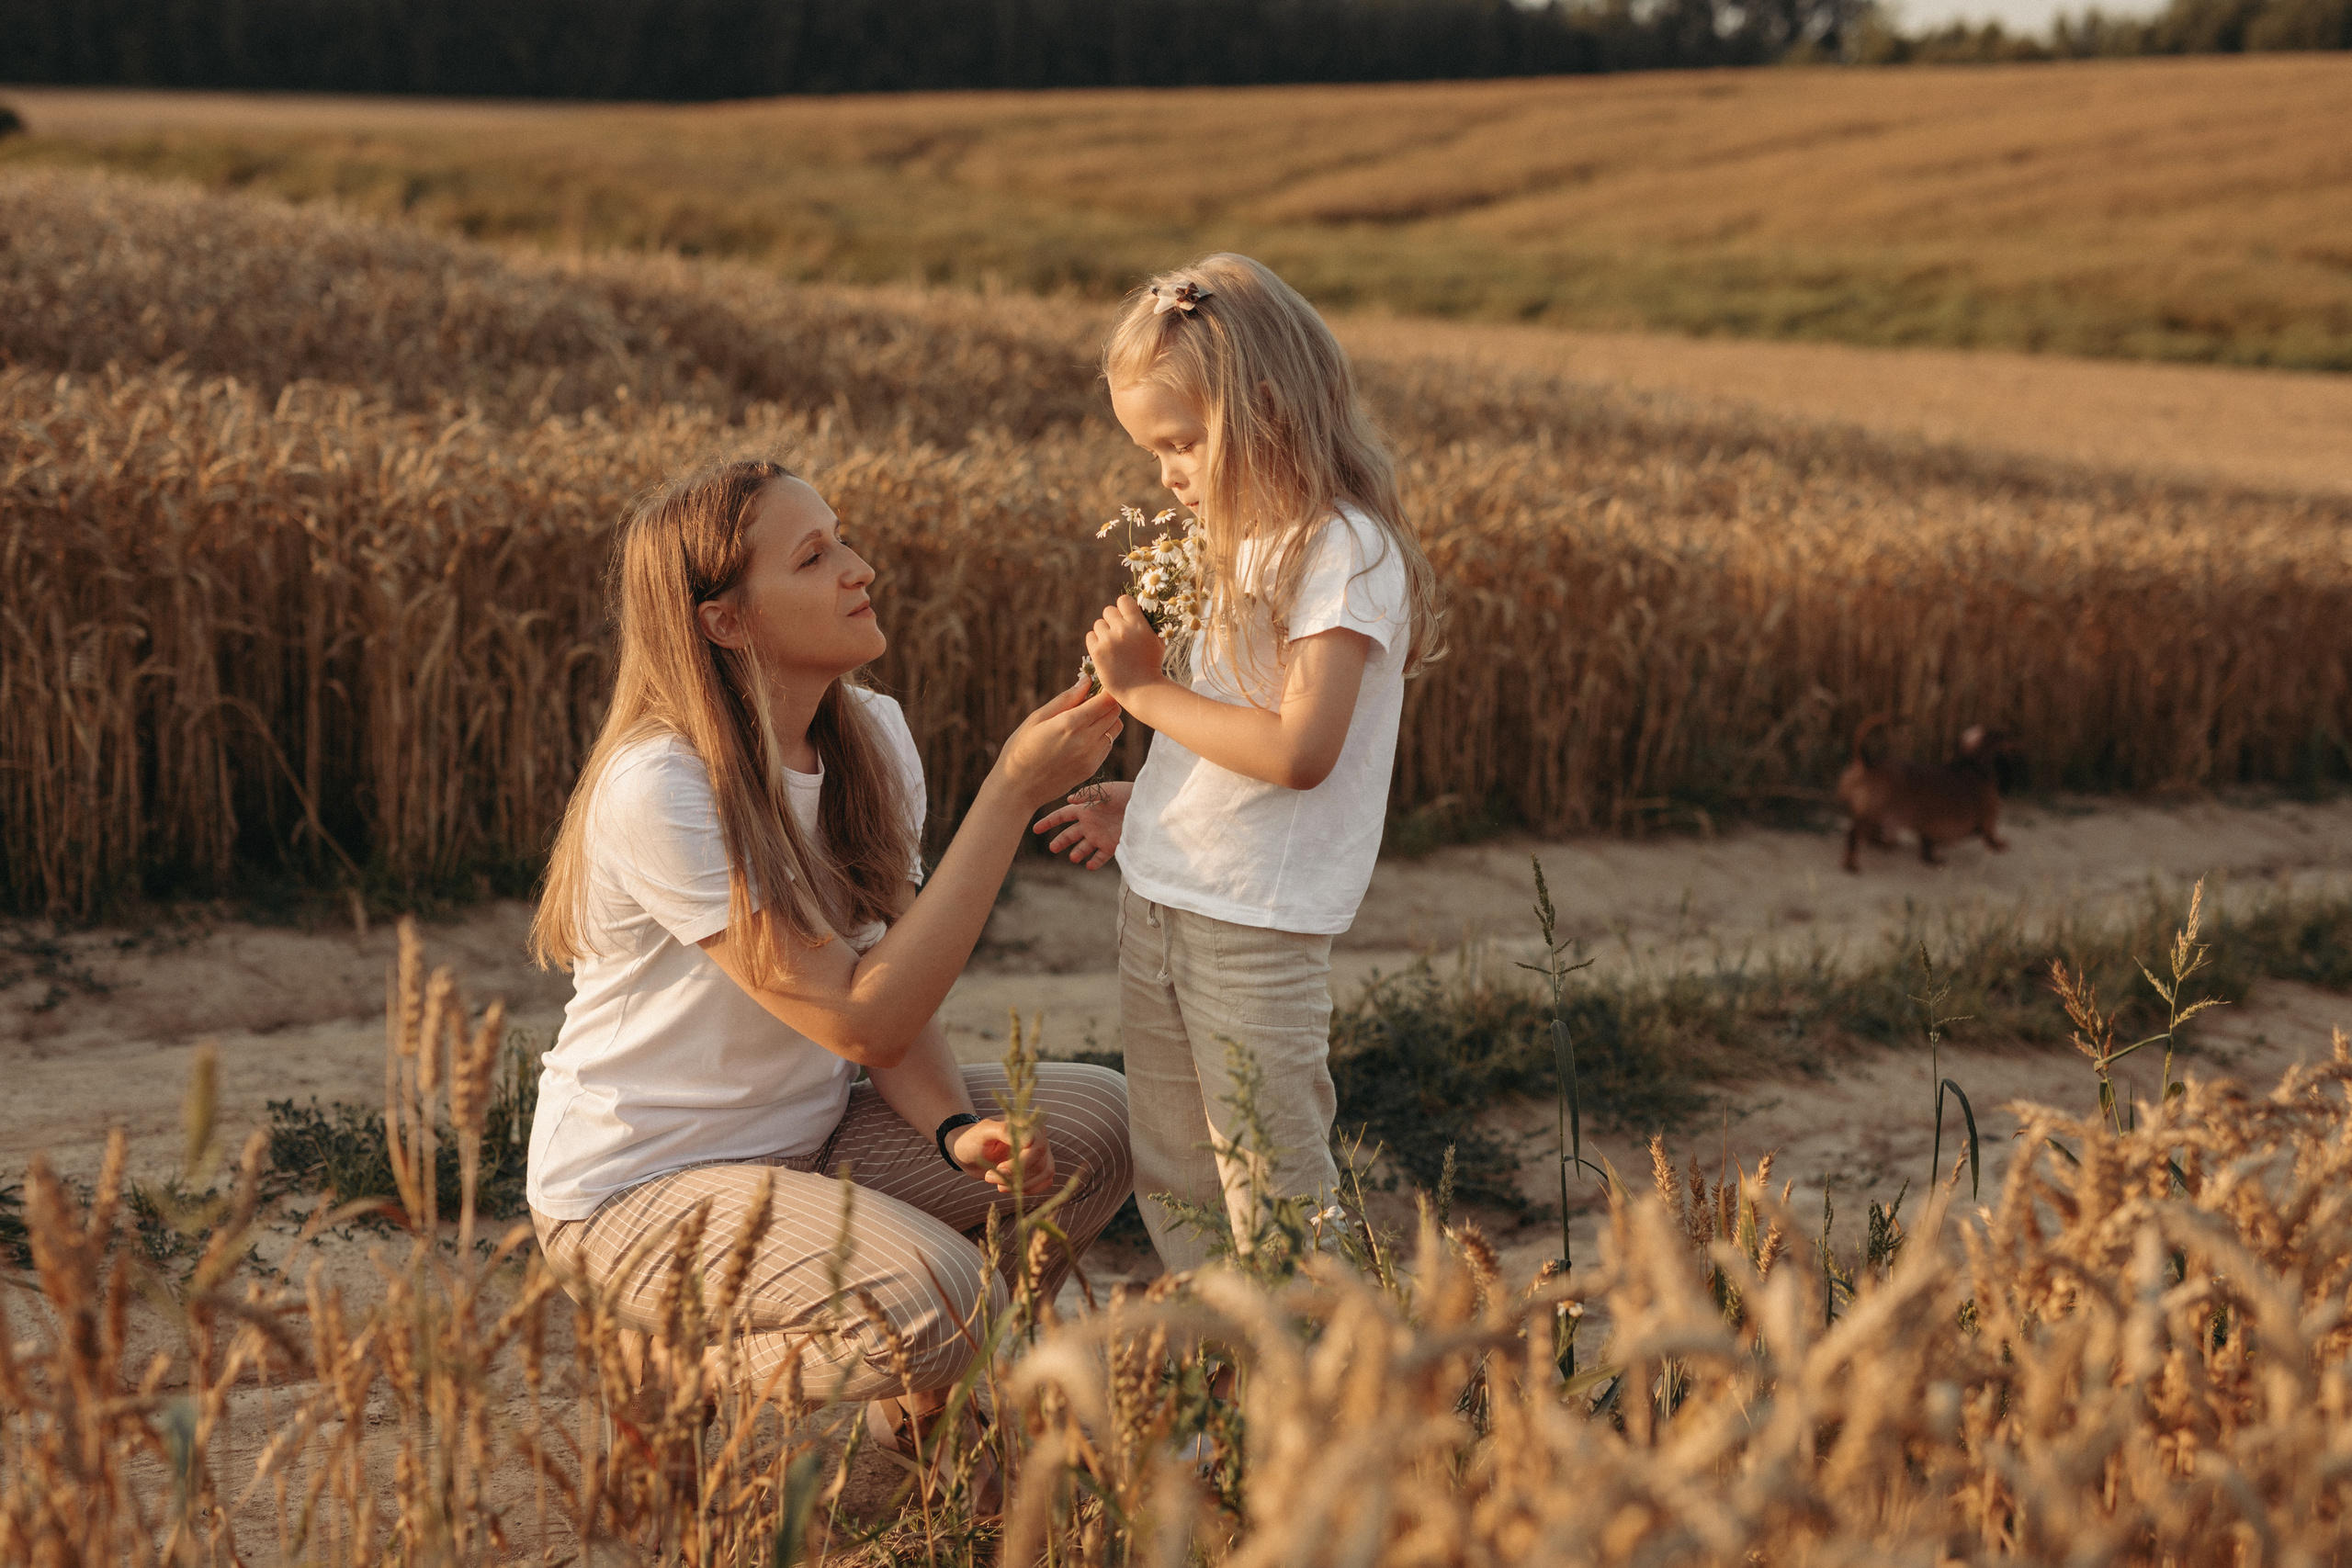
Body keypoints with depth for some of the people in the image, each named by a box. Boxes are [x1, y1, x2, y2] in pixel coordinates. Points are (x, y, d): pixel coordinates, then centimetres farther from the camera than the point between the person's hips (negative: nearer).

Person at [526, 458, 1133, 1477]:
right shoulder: (660, 788, -26)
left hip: (805, 1136, 8)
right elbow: (863, 1019, -28)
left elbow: (887, 981, 2)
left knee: (1095, 1120, -10)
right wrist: (1014, 790, -28)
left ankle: (924, 1401, 11)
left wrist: (959, 1130, -19)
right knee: (938, 1298, -30)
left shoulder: (871, 735, -2)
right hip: (641, 1181, -7)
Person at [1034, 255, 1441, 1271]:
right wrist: (1144, 804, 9)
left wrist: (1147, 689, -16)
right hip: (1158, 898, 9)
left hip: (1258, 923, -9)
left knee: (1271, 1188, -3)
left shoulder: (1342, 552, -16)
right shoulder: (1239, 544, 13)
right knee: (1169, 1183, 14)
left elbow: (1298, 751, -24)